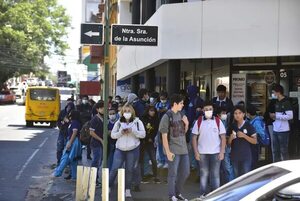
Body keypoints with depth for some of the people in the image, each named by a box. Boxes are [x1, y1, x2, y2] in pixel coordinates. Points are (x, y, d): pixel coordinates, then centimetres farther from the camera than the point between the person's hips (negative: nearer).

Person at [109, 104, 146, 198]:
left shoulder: (137, 122, 2)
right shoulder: (118, 122, 5)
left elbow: (143, 134, -5)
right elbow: (112, 135, 3)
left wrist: (132, 131, -17)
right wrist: (121, 132, -15)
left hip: (133, 149, 0)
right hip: (120, 149, 1)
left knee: (129, 170, 5)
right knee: (115, 168, -3)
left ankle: (127, 190, 15)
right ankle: (108, 187, 6)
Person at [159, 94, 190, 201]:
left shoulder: (181, 115, 9)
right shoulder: (167, 116, -11)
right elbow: (164, 136, -12)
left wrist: (186, 124, -1)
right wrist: (168, 152, -16)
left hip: (183, 149, 7)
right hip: (173, 150, -7)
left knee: (185, 172, 12)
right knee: (173, 174, 0)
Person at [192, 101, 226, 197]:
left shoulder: (218, 121, 1)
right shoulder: (198, 122, 2)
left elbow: (223, 137, 1)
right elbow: (194, 138, 3)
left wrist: (222, 152, -5)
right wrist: (196, 152, -3)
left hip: (216, 153, 0)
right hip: (202, 153, 0)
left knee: (215, 174, 3)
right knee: (203, 174, 7)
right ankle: (203, 194, 15)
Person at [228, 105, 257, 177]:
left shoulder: (248, 126, -2)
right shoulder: (232, 126, 8)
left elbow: (255, 141, -4)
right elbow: (229, 143, 13)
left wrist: (244, 136, -16)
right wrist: (231, 138, -9)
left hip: (246, 156, -4)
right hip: (235, 156, 4)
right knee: (237, 176, 7)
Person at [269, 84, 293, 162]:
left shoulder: (286, 102, -12)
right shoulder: (277, 102, 13)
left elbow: (290, 116, -19)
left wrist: (276, 116, -15)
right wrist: (273, 116, 4)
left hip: (283, 130, -8)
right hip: (275, 130, 8)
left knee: (284, 151, -1)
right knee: (275, 151, 13)